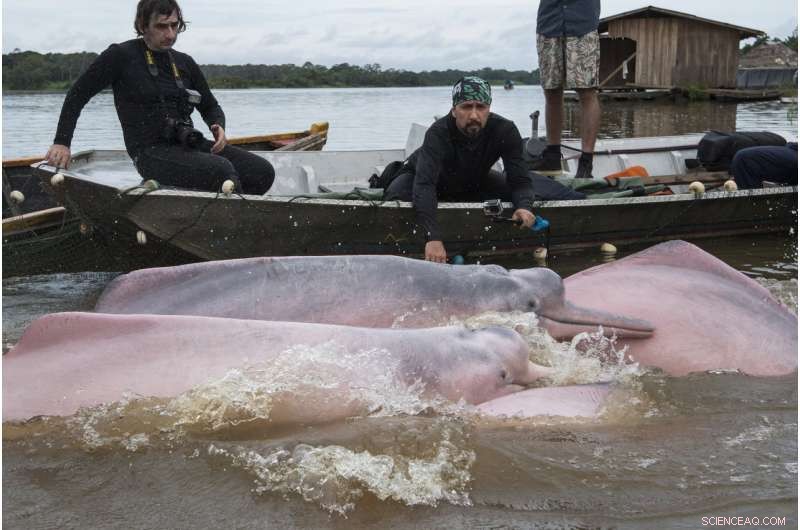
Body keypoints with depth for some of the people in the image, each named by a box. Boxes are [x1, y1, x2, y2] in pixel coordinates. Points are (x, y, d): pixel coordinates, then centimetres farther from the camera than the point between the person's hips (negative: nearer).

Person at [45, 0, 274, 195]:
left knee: (263, 171, -15)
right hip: (151, 153, -6)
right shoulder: (122, 56, -1)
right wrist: (61, 142, -1)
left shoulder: (184, 63, 15)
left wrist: (218, 127, 0)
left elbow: (210, 106, 24)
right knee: (222, 169, -33)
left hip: (189, 145, 6)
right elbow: (77, 94, 5)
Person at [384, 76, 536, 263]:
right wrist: (433, 237, -62)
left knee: (520, 199, -16)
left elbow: (520, 179, -23)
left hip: (474, 182, 4)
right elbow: (424, 184, -49)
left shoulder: (505, 130, -28)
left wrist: (524, 206, -48)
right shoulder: (438, 133, -38)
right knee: (395, 200, -34)